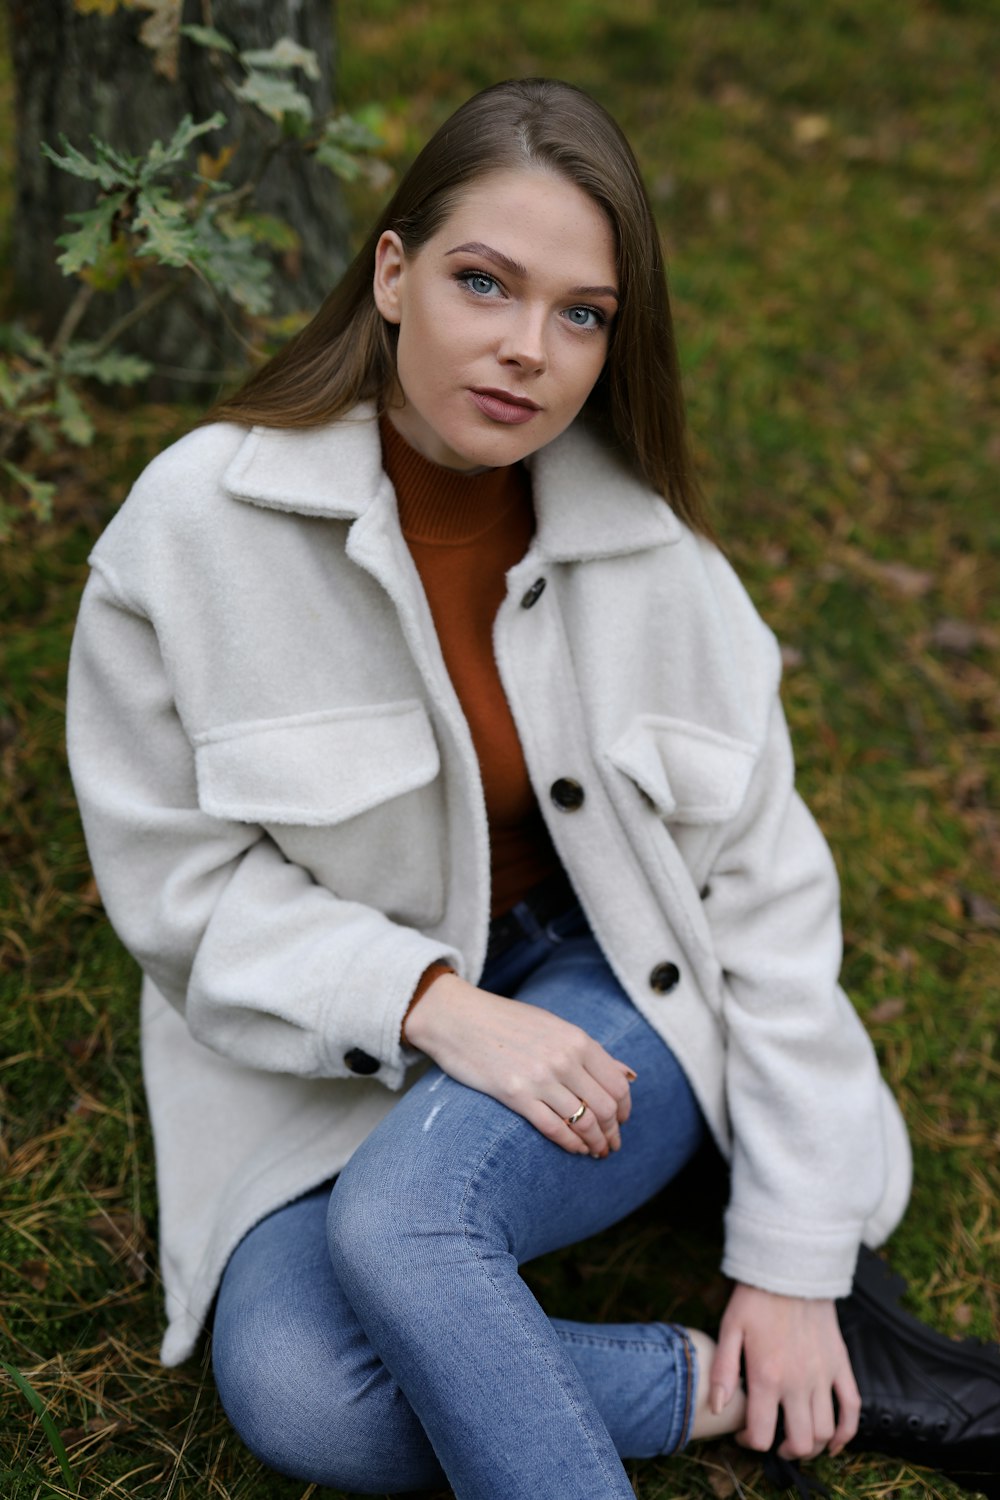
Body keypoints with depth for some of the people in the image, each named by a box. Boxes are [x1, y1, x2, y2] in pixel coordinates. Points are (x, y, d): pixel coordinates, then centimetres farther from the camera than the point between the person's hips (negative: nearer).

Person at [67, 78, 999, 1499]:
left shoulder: (640, 537, -9)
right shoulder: (197, 526, -14)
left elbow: (766, 886, -6)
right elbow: (175, 874, -8)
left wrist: (793, 1261, -8)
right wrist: (428, 1000, -24)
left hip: (610, 1002, 0)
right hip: (335, 1047, 1)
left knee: (401, 1219, -32)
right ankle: (734, 1383, -13)